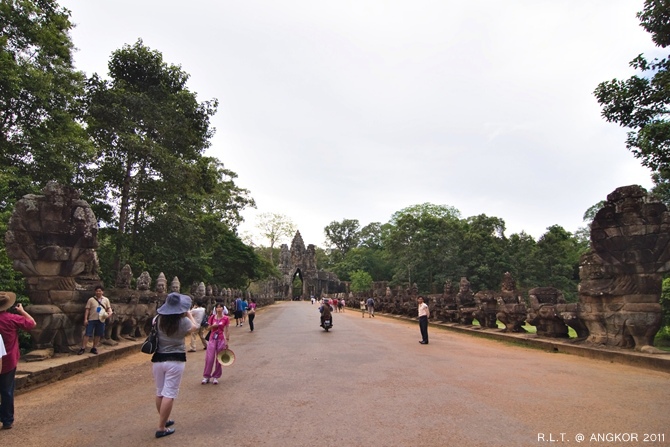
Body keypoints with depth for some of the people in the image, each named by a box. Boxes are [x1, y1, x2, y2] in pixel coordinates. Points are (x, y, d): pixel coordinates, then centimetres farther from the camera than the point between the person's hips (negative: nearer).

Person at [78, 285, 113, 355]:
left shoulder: (106, 300, 6)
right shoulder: (91, 299, -1)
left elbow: (108, 308, 9)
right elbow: (87, 309, -1)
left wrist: (110, 313, -13)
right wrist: (85, 319, -7)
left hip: (101, 320, 2)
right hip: (92, 319, -2)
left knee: (98, 335, 9)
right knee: (87, 334, -3)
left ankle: (94, 348, 20)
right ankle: (82, 348, 5)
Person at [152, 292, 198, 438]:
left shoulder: (158, 319, -3)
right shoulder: (183, 321, -13)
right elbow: (195, 327, 6)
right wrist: (189, 314, 19)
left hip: (158, 359, 5)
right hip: (175, 361, -5)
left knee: (160, 392, 18)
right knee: (169, 394, 1)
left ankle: (164, 420, 34)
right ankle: (161, 428, 4)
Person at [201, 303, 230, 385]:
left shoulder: (226, 318, -3)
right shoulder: (212, 317, 3)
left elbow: (226, 331, 0)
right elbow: (208, 328, 9)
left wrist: (227, 341, -3)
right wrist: (213, 326, -13)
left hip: (221, 340, -1)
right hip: (212, 339, 1)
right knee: (209, 358, 0)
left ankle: (216, 377, 16)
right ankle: (206, 376, 14)